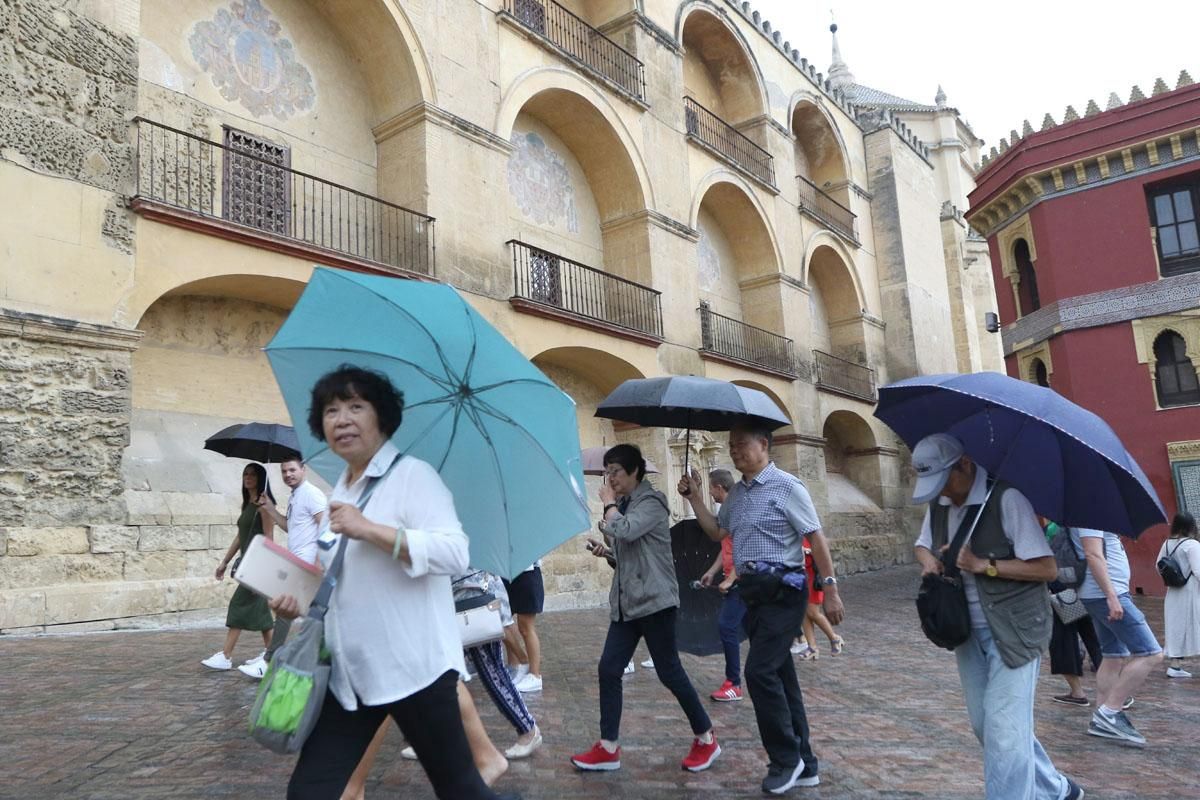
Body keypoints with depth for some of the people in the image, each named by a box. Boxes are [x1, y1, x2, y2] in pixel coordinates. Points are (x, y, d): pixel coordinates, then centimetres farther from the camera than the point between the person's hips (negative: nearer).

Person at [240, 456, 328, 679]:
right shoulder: (294, 497, 18)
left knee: (285, 609, -9)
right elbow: (289, 526, 24)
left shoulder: (311, 494, -11)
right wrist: (268, 507, 14)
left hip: (305, 563, -9)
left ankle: (268, 663, -7)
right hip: (295, 563, 10)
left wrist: (319, 561, -23)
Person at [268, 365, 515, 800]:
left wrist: (369, 529, -25)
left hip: (413, 667, -7)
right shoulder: (339, 491, 13)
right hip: (347, 672, 7)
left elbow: (454, 554, -24)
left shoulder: (412, 474, -10)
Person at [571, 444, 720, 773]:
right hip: (625, 602, 8)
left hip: (654, 599, -8)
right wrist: (606, 552, 2)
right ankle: (608, 748, 10)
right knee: (608, 669, 2)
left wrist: (609, 503, -10)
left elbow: (623, 531, -27)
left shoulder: (651, 502, -10)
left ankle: (706, 739, 16)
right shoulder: (624, 507, 15)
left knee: (669, 671, -1)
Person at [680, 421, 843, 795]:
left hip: (783, 591, -8)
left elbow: (815, 538, -10)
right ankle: (804, 765, 24)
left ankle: (786, 758, 5)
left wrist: (830, 589, -14)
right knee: (779, 674, 12)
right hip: (753, 591, 8)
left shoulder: (787, 487, -10)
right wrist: (694, 497, 10)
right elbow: (717, 531, 20)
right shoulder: (736, 493, 13)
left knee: (760, 671, -13)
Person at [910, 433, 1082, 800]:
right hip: (969, 631, 8)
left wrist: (983, 565, -25)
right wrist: (929, 562, -4)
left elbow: (1047, 569, -19)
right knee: (985, 726, 17)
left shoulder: (1006, 498, -19)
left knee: (1003, 732, -9)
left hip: (1013, 628, -7)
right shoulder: (938, 503, 2)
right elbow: (923, 545, 19)